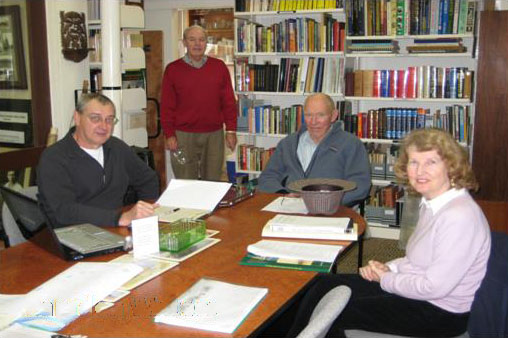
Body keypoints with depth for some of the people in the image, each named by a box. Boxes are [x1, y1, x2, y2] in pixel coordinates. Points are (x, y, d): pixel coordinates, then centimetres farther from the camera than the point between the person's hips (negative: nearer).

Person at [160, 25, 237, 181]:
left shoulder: (219, 67, 7)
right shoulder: (173, 69, 2)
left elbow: (229, 102, 7)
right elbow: (167, 106, 2)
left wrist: (231, 131, 1)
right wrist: (169, 135, -5)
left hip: (214, 134, 2)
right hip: (183, 136, -1)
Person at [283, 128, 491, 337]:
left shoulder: (460, 216, -25)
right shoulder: (432, 203, 6)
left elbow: (434, 287, -25)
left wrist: (385, 279, -11)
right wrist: (388, 268, -1)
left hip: (441, 313, -9)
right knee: (325, 285, 3)